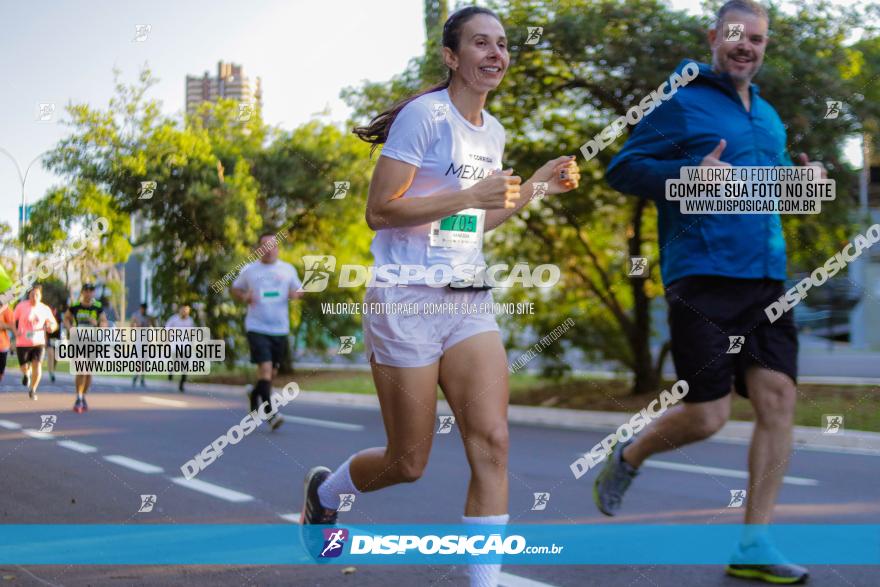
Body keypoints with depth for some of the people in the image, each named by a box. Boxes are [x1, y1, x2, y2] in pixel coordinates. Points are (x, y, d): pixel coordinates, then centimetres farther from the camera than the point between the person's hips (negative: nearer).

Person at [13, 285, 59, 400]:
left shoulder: (45, 309, -2)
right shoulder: (21, 306, -6)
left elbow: (54, 324, 9)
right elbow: (13, 320, 6)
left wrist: (51, 327, -15)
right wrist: (16, 331, -10)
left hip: (38, 343, 0)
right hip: (22, 343, 0)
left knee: (37, 366, -15)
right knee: (24, 367, 7)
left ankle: (32, 390, 3)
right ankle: (26, 373, 46)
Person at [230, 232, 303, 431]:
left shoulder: (288, 269, 7)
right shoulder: (249, 270, 3)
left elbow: (299, 289, 17)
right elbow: (235, 289, 15)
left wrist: (296, 294, -7)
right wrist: (244, 297, -7)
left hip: (280, 329, 3)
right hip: (257, 327, -3)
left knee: (272, 371, 12)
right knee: (265, 367, -17)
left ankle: (255, 394, 42)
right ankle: (269, 413, -16)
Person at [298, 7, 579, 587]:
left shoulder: (493, 131, 13)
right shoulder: (425, 115, -11)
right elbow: (380, 211, -16)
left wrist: (535, 186, 12)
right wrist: (469, 195, -22)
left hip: (470, 301, 6)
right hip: (408, 300, -6)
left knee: (492, 441, -11)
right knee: (408, 464, 3)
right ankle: (325, 489, 35)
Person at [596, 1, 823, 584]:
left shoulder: (769, 118, 20)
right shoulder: (681, 106, -1)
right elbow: (623, 170, -5)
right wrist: (692, 174, -20)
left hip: (767, 281, 7)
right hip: (704, 279, -6)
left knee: (779, 399, -4)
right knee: (707, 415, -8)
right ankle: (629, 457, 24)